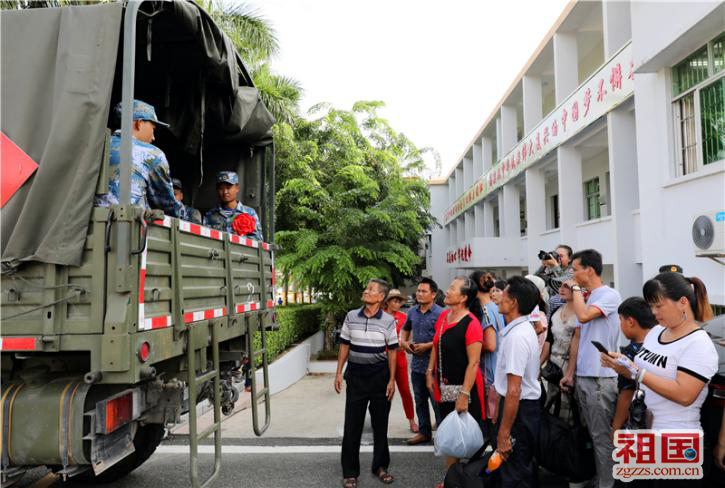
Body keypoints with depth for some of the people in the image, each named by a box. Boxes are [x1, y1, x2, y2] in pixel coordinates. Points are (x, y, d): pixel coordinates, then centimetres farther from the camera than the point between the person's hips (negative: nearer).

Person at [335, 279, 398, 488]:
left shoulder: (388, 321, -4)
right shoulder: (351, 316, 1)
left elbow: (392, 351, -1)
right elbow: (344, 346, 7)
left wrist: (392, 380, -4)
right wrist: (339, 373, 2)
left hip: (380, 376, -1)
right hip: (355, 375, 1)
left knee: (380, 423, 10)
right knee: (352, 424, 4)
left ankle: (380, 466, 28)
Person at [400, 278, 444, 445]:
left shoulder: (439, 313, -13)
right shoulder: (413, 311, 7)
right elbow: (405, 329, 23)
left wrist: (427, 346, -19)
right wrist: (403, 342, 4)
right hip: (416, 364, 7)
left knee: (437, 401, 0)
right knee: (420, 400, 16)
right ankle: (424, 432, 30)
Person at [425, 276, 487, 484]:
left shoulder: (471, 324, -19)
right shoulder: (443, 316, 3)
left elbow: (474, 363, -21)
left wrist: (464, 395, -23)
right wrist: (430, 373, 10)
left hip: (464, 387, -7)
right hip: (444, 387, 7)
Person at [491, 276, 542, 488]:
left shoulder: (516, 336, -24)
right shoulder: (525, 328, 8)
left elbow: (514, 391, -27)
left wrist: (503, 433, -23)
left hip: (519, 407, -10)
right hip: (528, 404, 10)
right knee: (525, 468, 21)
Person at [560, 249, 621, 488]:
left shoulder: (610, 295, -10)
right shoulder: (584, 299, 14)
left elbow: (584, 315, -27)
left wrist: (576, 289, -11)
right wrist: (570, 373, 12)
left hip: (601, 378, -8)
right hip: (582, 376, 8)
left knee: (602, 436, -1)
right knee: (594, 434, 17)